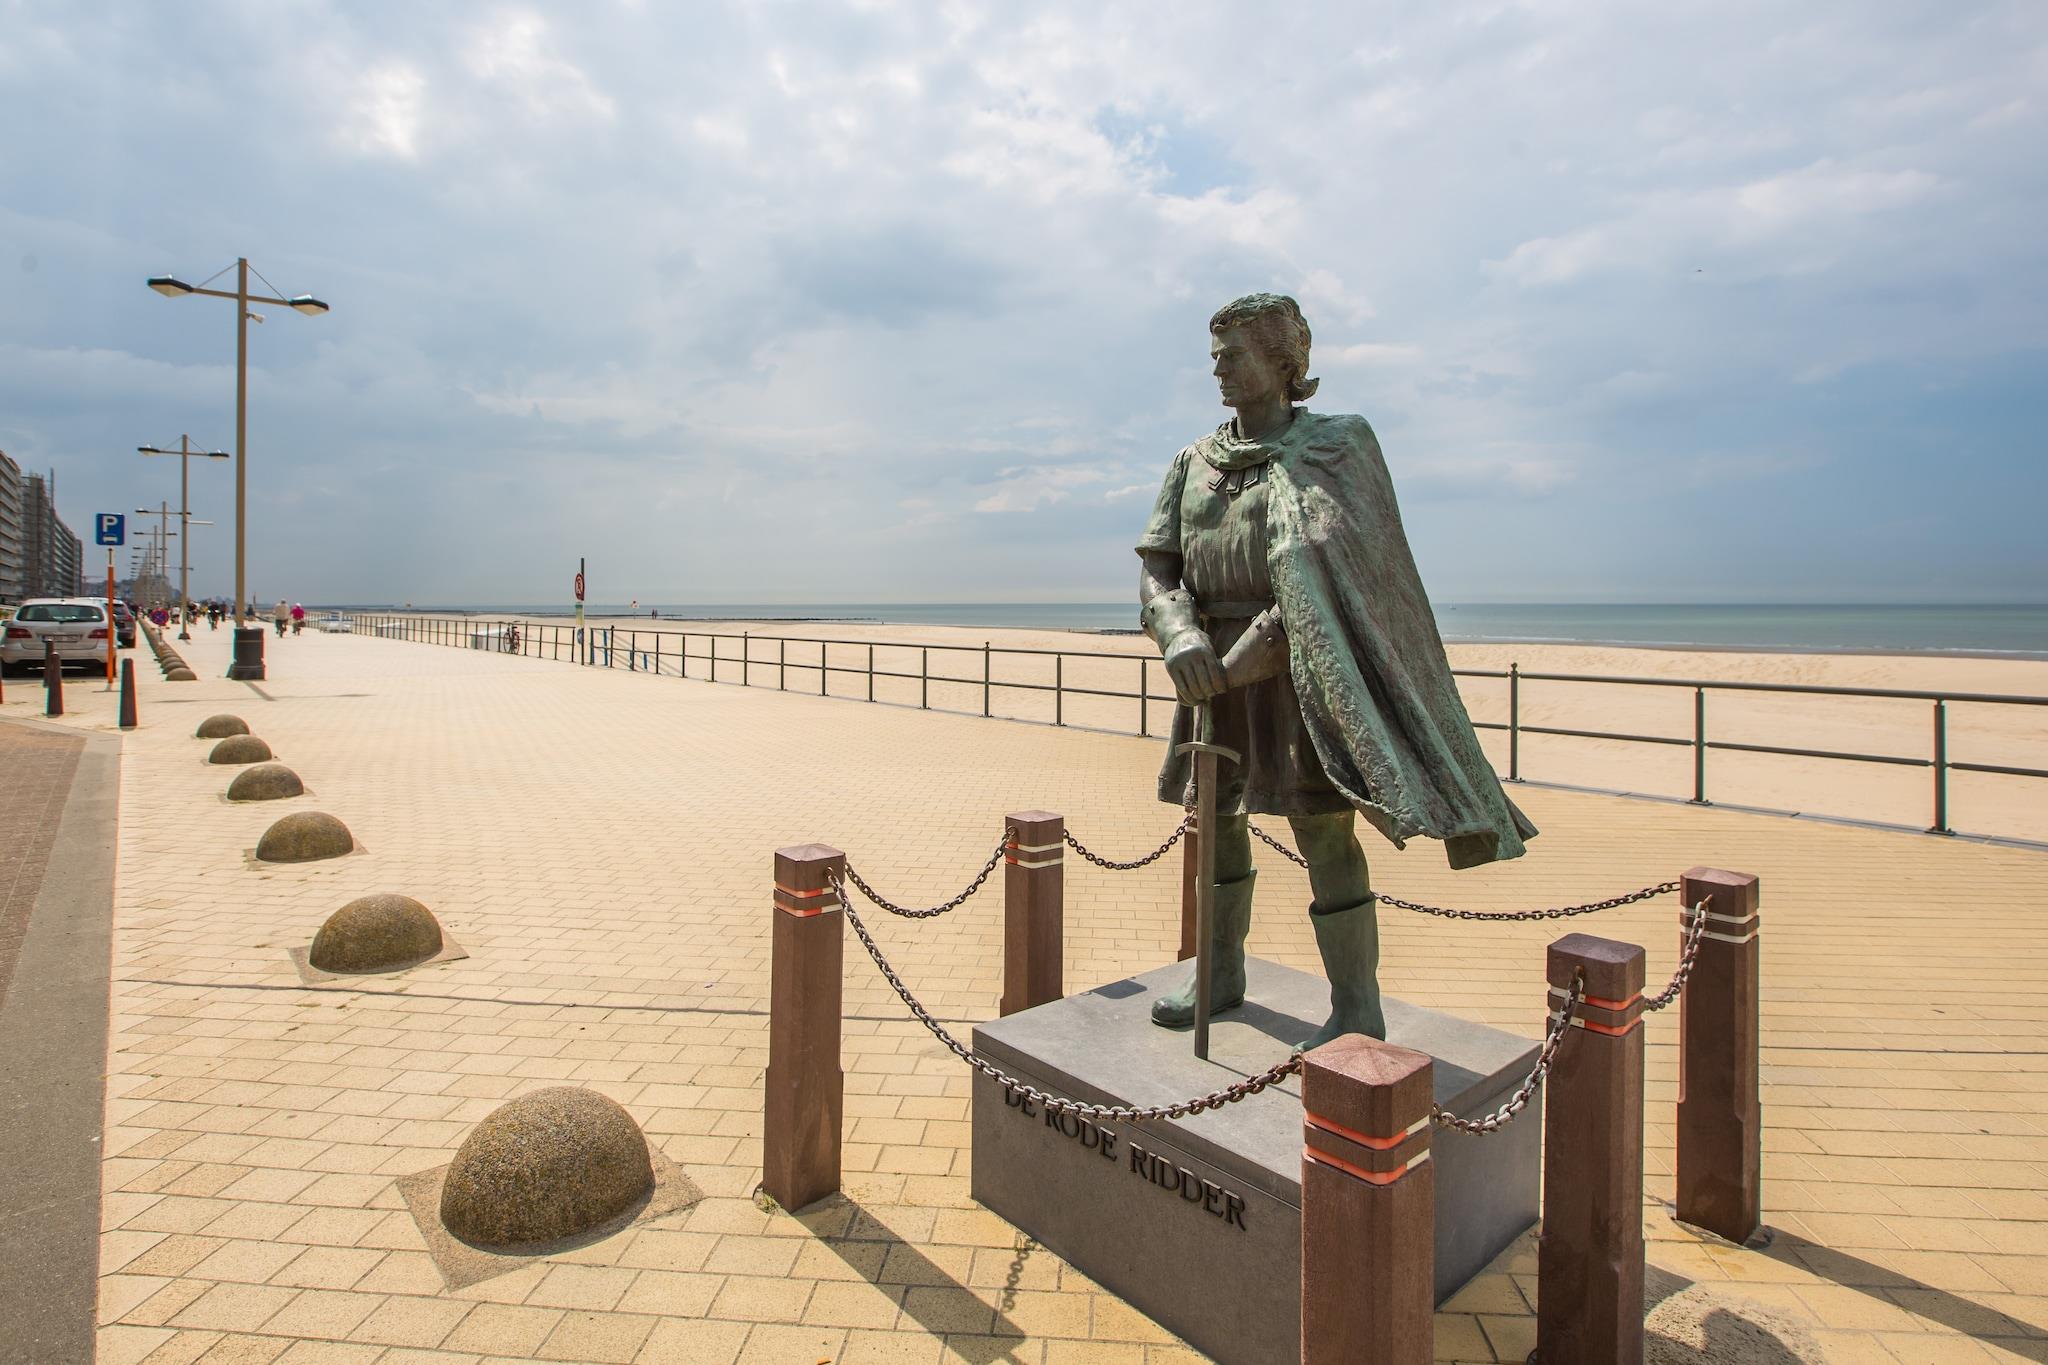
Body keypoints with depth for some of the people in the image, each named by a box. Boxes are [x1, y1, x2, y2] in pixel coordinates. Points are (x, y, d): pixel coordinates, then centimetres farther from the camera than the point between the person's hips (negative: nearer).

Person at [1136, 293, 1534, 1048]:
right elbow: (1155, 570, 1)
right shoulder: (1194, 464, 11)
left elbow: (1325, 569, -16)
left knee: (1324, 835, -6)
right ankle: (1221, 974, 30)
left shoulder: (1337, 446, -4)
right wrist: (1181, 639, -21)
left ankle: (1357, 1011, 8)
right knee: (1215, 819, 12)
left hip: (1304, 669, -6)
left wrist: (1241, 658, -21)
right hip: (1221, 673, 6)